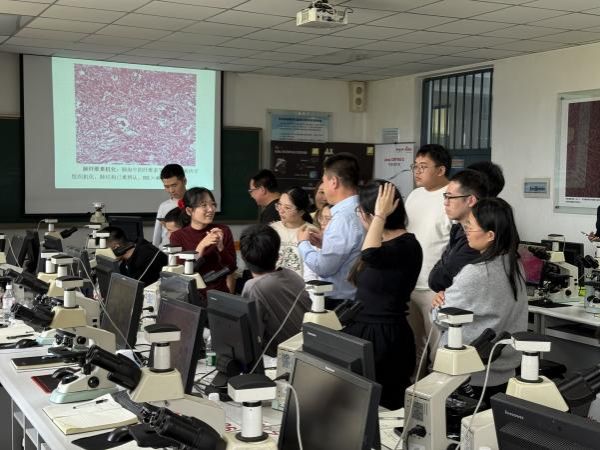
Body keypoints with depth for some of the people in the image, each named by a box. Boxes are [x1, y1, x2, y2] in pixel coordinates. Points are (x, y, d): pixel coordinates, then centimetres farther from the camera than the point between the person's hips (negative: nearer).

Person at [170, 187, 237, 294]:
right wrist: (201, 247, -17)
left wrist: (221, 247, -13)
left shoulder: (223, 231, 3)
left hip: (220, 293, 0)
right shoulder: (178, 236, 1)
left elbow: (231, 269, 2)